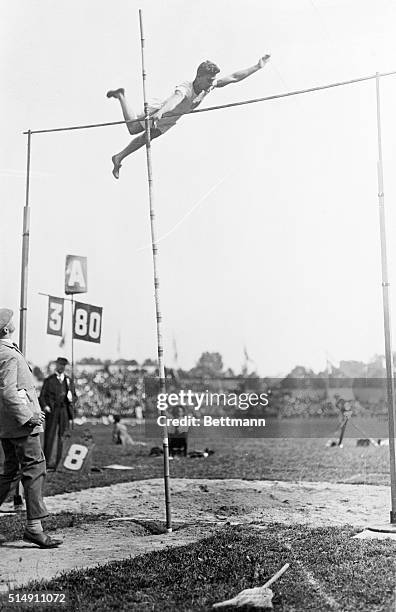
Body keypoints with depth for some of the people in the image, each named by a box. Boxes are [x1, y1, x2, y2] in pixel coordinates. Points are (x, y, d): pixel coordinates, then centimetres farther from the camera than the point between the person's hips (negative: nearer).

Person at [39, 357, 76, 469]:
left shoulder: (69, 381, 18)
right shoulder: (49, 380, 8)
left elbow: (74, 396, 22)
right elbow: (42, 396, 3)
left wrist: (71, 399, -1)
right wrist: (44, 406, -15)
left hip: (64, 412, 3)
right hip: (51, 411, -3)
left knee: (60, 436, 1)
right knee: (50, 436, -8)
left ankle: (55, 462, 7)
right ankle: (47, 461, -5)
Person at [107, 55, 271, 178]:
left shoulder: (210, 85, -22)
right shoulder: (185, 88, -43)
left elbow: (234, 77, -16)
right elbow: (175, 98, -65)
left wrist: (257, 67, -18)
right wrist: (160, 112, -84)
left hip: (168, 121, 7)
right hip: (158, 109, -7)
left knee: (145, 139, 17)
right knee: (133, 128, 7)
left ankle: (118, 158, 33)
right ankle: (120, 95, 29)